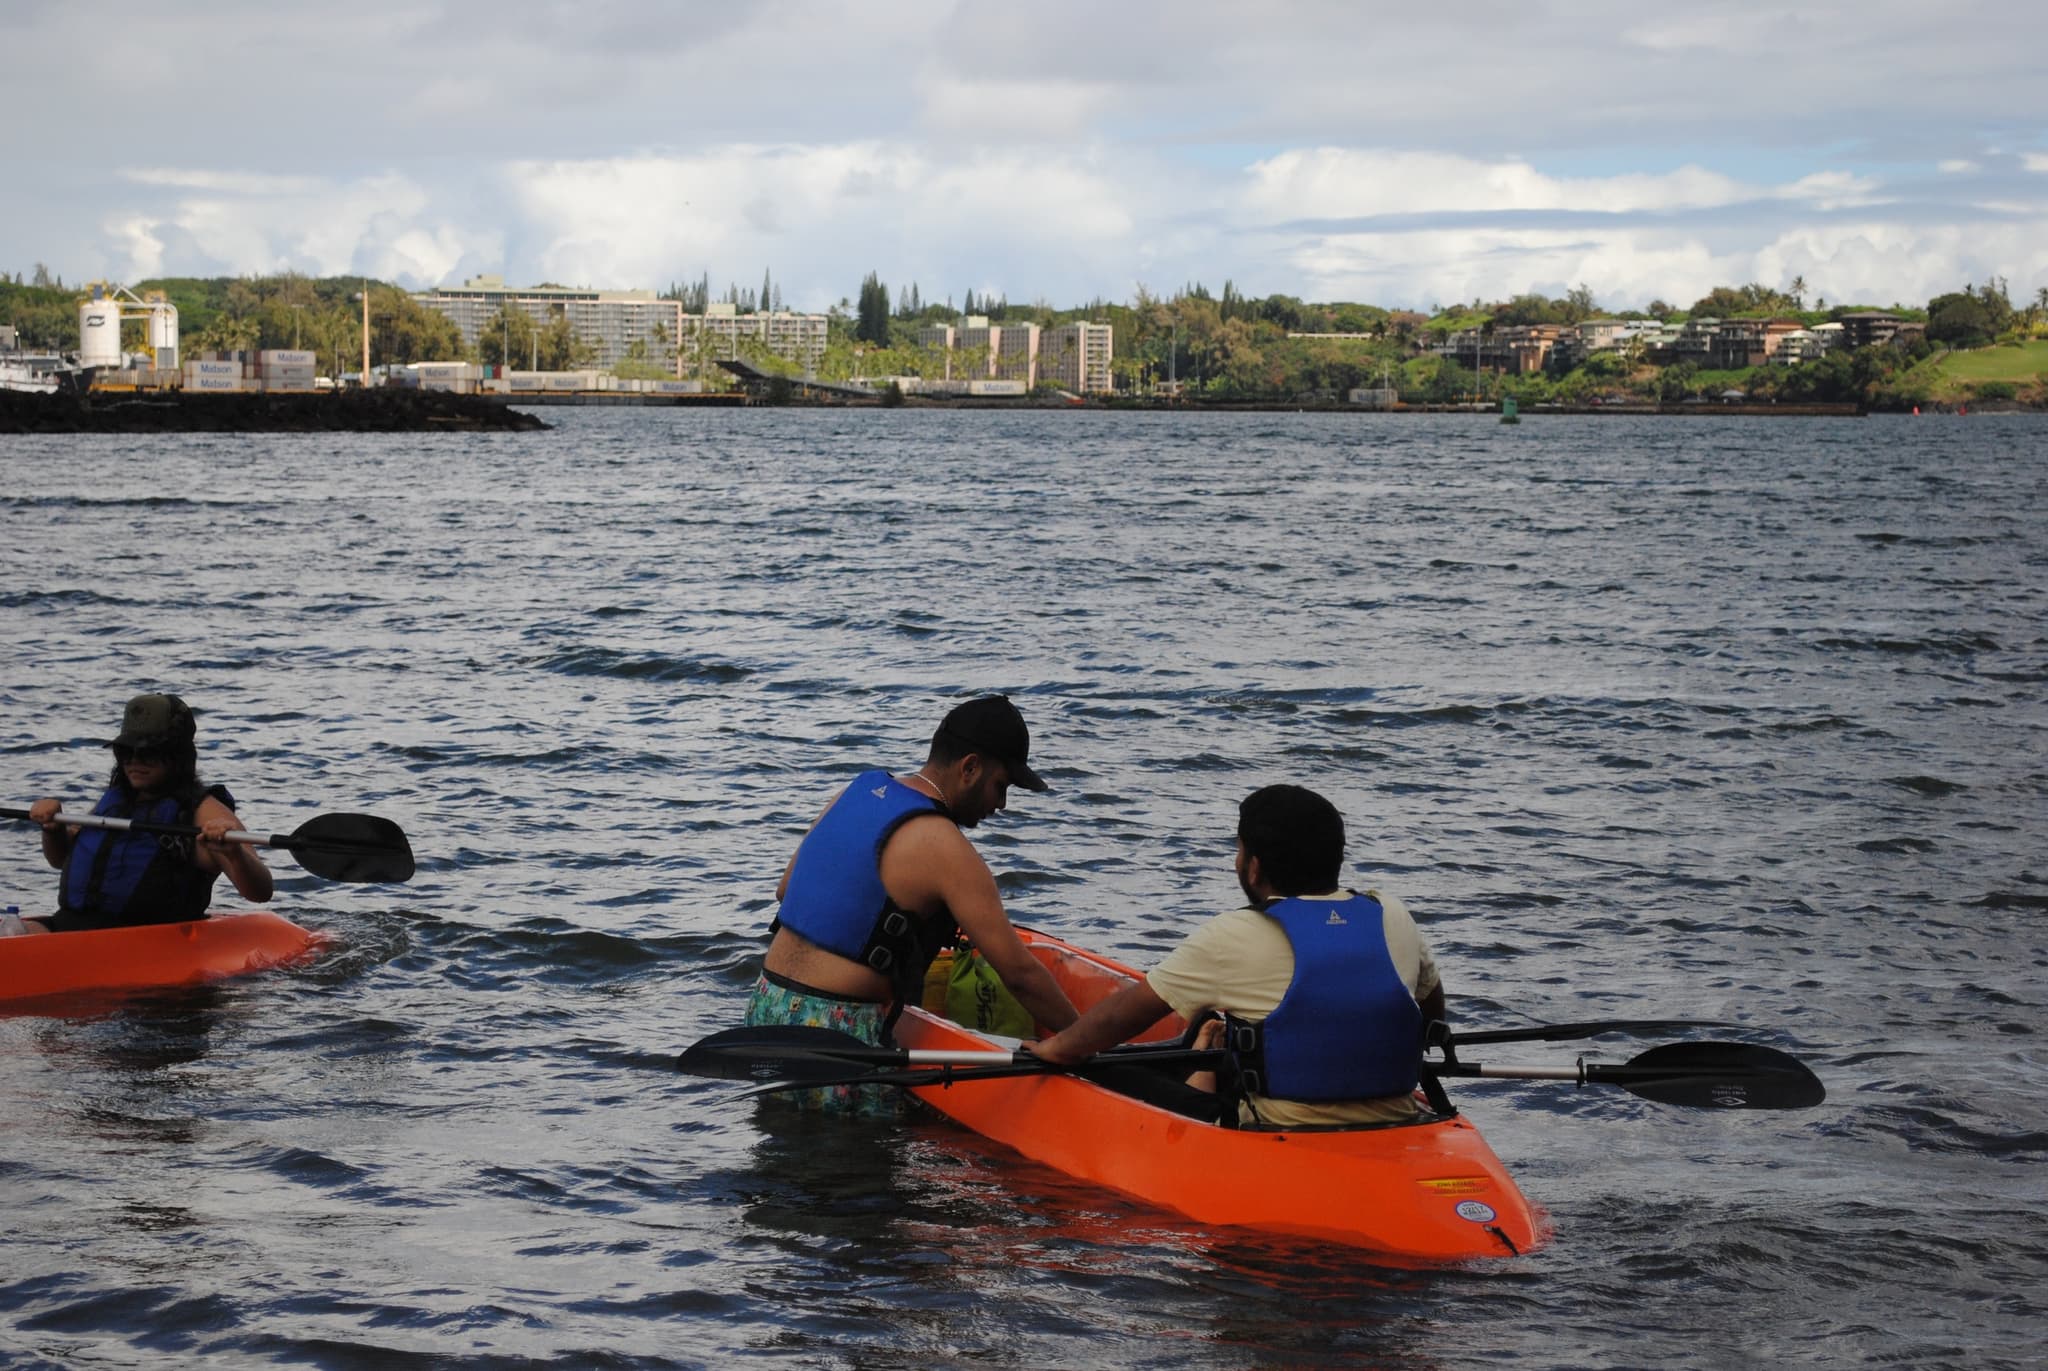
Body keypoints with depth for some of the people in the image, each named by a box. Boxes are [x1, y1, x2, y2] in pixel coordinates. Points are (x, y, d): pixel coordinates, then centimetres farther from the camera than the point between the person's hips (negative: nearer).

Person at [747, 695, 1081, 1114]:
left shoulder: (855, 793, 10)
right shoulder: (944, 848, -13)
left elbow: (786, 888, 24)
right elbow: (1019, 974, -13)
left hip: (765, 1005, 8)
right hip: (835, 1030, -8)